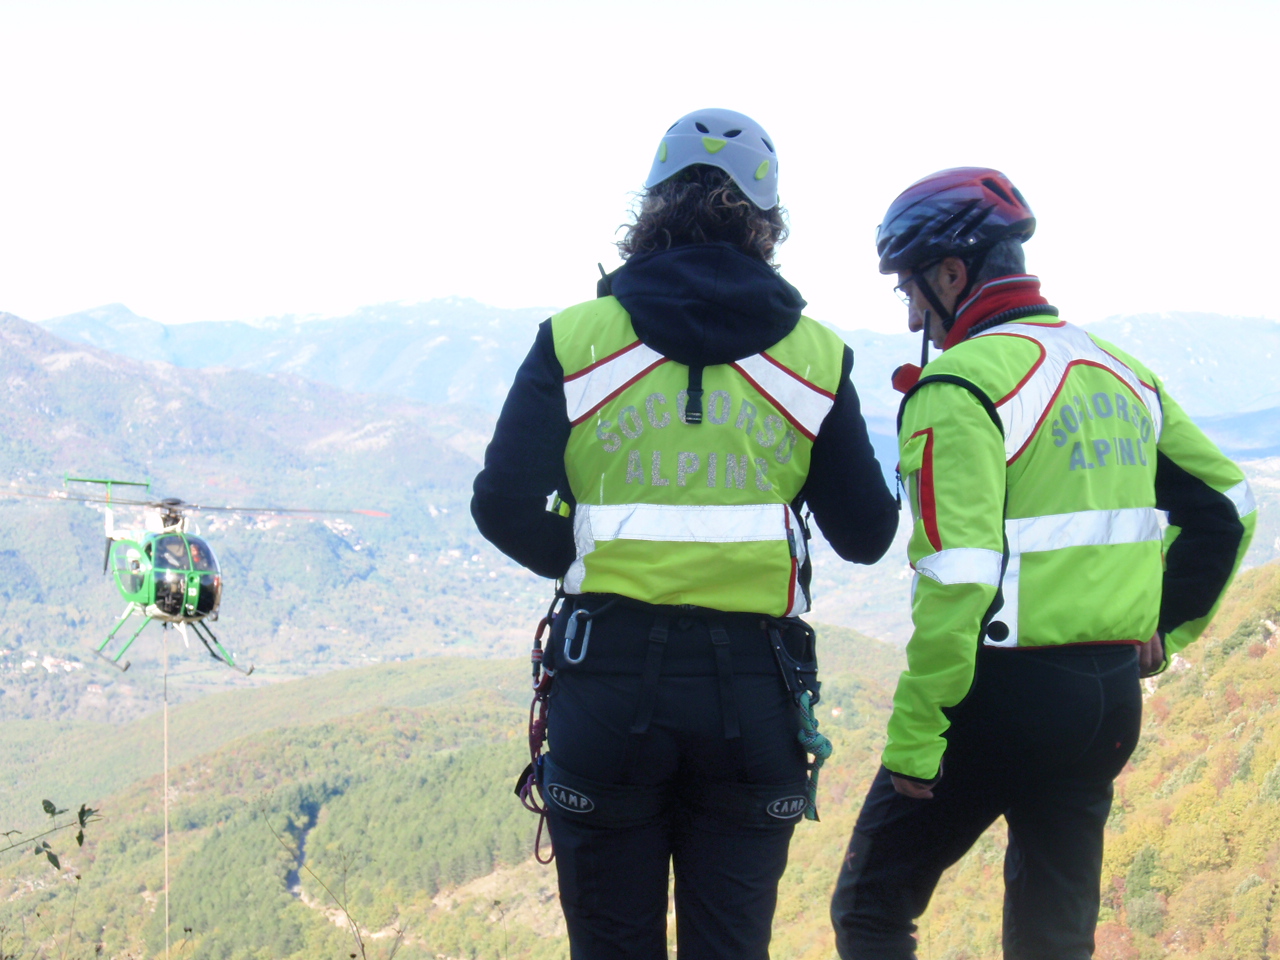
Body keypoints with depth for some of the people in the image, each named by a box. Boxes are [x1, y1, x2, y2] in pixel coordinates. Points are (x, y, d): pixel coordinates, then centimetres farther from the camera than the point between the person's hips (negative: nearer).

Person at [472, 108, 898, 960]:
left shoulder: (575, 339, -1)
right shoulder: (814, 355, 2)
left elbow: (504, 508, -9)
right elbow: (866, 535, 5)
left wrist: (585, 562, 11)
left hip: (608, 675, -1)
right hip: (753, 689, 1)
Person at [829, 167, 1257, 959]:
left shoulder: (962, 384, -13)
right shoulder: (1119, 371, 11)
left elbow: (957, 579, -21)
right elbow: (1225, 509, 17)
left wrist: (914, 736, -16)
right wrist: (1161, 630, 20)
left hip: (1003, 692, -7)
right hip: (1112, 698, 7)